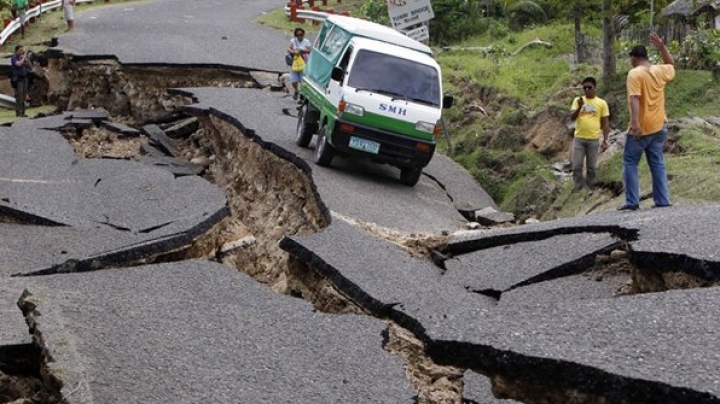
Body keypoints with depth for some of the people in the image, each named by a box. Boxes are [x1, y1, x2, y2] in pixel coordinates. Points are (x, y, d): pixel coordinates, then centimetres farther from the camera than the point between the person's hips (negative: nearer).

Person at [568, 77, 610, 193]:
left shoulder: (601, 103, 1)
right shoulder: (577, 100, 3)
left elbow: (605, 123, 3)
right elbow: (572, 118, -7)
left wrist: (605, 141, -2)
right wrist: (579, 107, -23)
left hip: (594, 140, 0)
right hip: (579, 138, 1)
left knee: (591, 167, 7)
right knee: (577, 166, -2)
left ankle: (590, 189, 15)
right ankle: (578, 187, 5)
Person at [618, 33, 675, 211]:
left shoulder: (635, 73, -13)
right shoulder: (660, 71, 7)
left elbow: (635, 98, -24)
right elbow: (671, 65, 32)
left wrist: (635, 122, -31)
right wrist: (662, 47, 22)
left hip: (641, 128, -6)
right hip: (659, 126, 6)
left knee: (630, 163, 2)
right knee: (657, 163, 10)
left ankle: (632, 202, -4)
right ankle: (662, 201, 7)